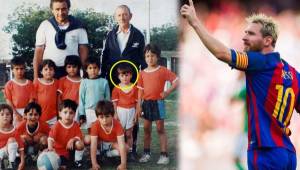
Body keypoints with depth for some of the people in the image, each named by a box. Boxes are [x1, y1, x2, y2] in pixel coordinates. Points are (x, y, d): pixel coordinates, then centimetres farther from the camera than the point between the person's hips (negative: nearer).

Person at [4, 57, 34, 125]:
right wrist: (16, 113, -10)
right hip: (14, 111, -1)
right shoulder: (9, 84, -1)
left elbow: (31, 99, 1)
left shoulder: (29, 83, 3)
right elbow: (8, 101, -3)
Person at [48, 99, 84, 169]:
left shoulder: (75, 125, -5)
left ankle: (78, 160, -4)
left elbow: (79, 136, -8)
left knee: (80, 144, -26)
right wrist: (50, 147, -45)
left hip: (71, 149, 3)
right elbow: (51, 138, -26)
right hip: (59, 151, -3)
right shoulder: (57, 125, -15)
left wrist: (73, 140, -30)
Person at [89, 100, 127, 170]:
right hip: (100, 142, -1)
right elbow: (93, 145, -34)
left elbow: (122, 144, -36)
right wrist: (94, 164, -39)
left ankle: (109, 153, 0)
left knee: (126, 148, -27)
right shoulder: (95, 125, -33)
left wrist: (123, 164, -41)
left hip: (113, 142, 1)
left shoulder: (117, 124, -34)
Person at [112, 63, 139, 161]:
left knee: (129, 133, 7)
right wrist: (115, 114, -7)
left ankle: (130, 152, 13)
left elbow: (137, 102, 3)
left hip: (131, 111, 1)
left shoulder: (134, 88, 1)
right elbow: (114, 102, -2)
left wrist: (136, 113, -1)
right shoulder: (117, 89, -2)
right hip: (120, 111, -1)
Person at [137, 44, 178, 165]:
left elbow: (176, 81, -6)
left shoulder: (163, 71, -5)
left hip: (158, 102, -4)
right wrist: (139, 105, 1)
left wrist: (167, 92, -18)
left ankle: (164, 155, 1)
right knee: (146, 129, 10)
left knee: (160, 129, -1)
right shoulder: (142, 73, 5)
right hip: (146, 103, 4)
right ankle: (146, 153, 19)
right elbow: (140, 90, 6)